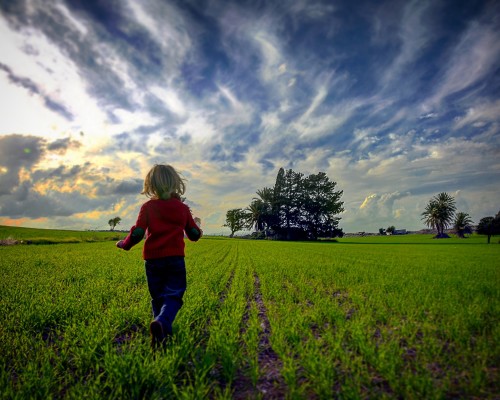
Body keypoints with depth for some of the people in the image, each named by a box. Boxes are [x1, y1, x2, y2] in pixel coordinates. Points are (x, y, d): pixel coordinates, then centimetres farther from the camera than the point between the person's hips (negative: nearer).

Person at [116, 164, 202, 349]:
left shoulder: (148, 207, -1)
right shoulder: (183, 208, 4)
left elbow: (137, 233, -7)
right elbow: (194, 235, 9)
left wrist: (124, 244, 12)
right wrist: (198, 229, 32)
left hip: (152, 260, 1)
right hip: (175, 259, -1)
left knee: (158, 298, 15)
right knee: (173, 297, -2)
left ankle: (163, 333, 19)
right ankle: (162, 322, -29)